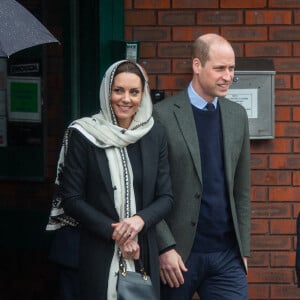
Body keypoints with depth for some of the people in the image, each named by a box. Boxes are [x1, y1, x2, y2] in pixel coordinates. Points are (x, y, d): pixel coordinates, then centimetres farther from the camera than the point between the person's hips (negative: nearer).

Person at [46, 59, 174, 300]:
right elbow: (71, 199, -4)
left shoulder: (155, 135, 5)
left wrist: (140, 220, -14)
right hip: (99, 257, -2)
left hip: (144, 254, 2)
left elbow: (166, 197, 6)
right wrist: (113, 232, -13)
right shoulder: (84, 135, -3)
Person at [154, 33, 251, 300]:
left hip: (227, 256, 4)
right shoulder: (163, 115, -7)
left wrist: (244, 247, 10)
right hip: (178, 254, -4)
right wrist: (165, 247, -12)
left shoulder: (237, 115, 9)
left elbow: (241, 189, 14)